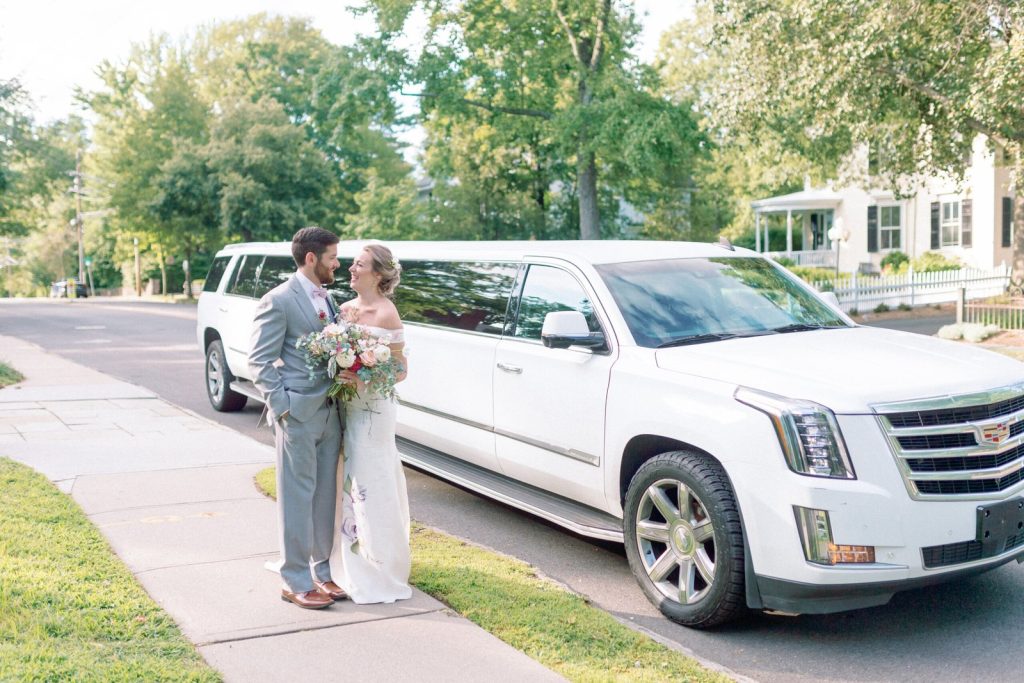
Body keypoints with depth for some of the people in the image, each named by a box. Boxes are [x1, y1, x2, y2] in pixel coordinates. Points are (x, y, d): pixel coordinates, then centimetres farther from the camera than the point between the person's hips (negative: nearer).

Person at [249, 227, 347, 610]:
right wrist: (283, 407, -16)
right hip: (299, 416, -7)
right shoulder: (278, 301, -9)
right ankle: (295, 582, 10)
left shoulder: (327, 299, 15)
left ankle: (322, 571, 23)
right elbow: (259, 362, -10)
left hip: (330, 414, 7)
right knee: (297, 499, 1)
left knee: (326, 496, 12)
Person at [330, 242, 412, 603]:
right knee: (350, 485, 14)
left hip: (372, 411, -7)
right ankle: (351, 564, 27)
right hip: (346, 408, 7)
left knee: (371, 487, -1)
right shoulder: (346, 309, 8)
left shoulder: (386, 314, -13)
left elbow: (400, 370, -11)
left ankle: (379, 575, 11)